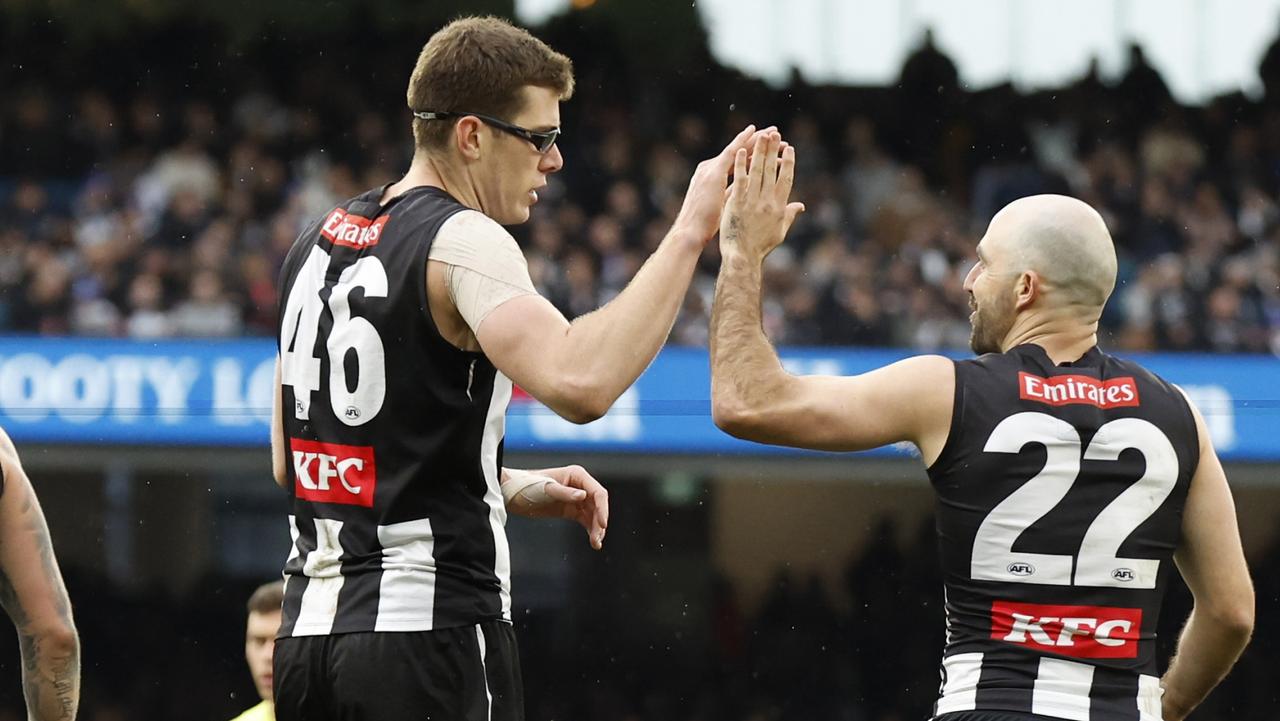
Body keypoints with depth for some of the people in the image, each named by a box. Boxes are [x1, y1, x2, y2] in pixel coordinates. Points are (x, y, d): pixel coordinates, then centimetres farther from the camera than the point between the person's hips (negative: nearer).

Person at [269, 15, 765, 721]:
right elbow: (579, 383, -30)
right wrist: (688, 233, -24)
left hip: (310, 635, 8)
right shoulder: (462, 241, -11)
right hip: (429, 636, -8)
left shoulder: (318, 241, 15)